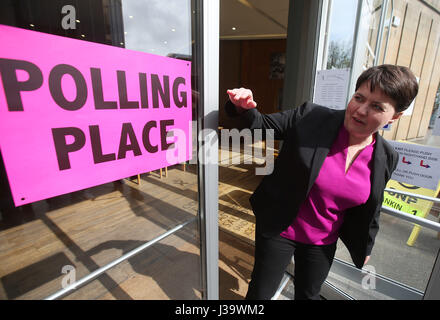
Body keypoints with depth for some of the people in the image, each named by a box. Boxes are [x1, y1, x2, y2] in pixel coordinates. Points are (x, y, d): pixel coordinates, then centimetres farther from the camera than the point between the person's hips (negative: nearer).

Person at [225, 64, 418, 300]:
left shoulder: (386, 158, -6)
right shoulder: (311, 117, -18)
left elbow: (370, 209, 6)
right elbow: (262, 125, -11)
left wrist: (364, 246, 17)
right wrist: (244, 109, -32)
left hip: (323, 242, 4)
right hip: (279, 230, -3)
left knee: (308, 293, 28)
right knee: (261, 292, 17)